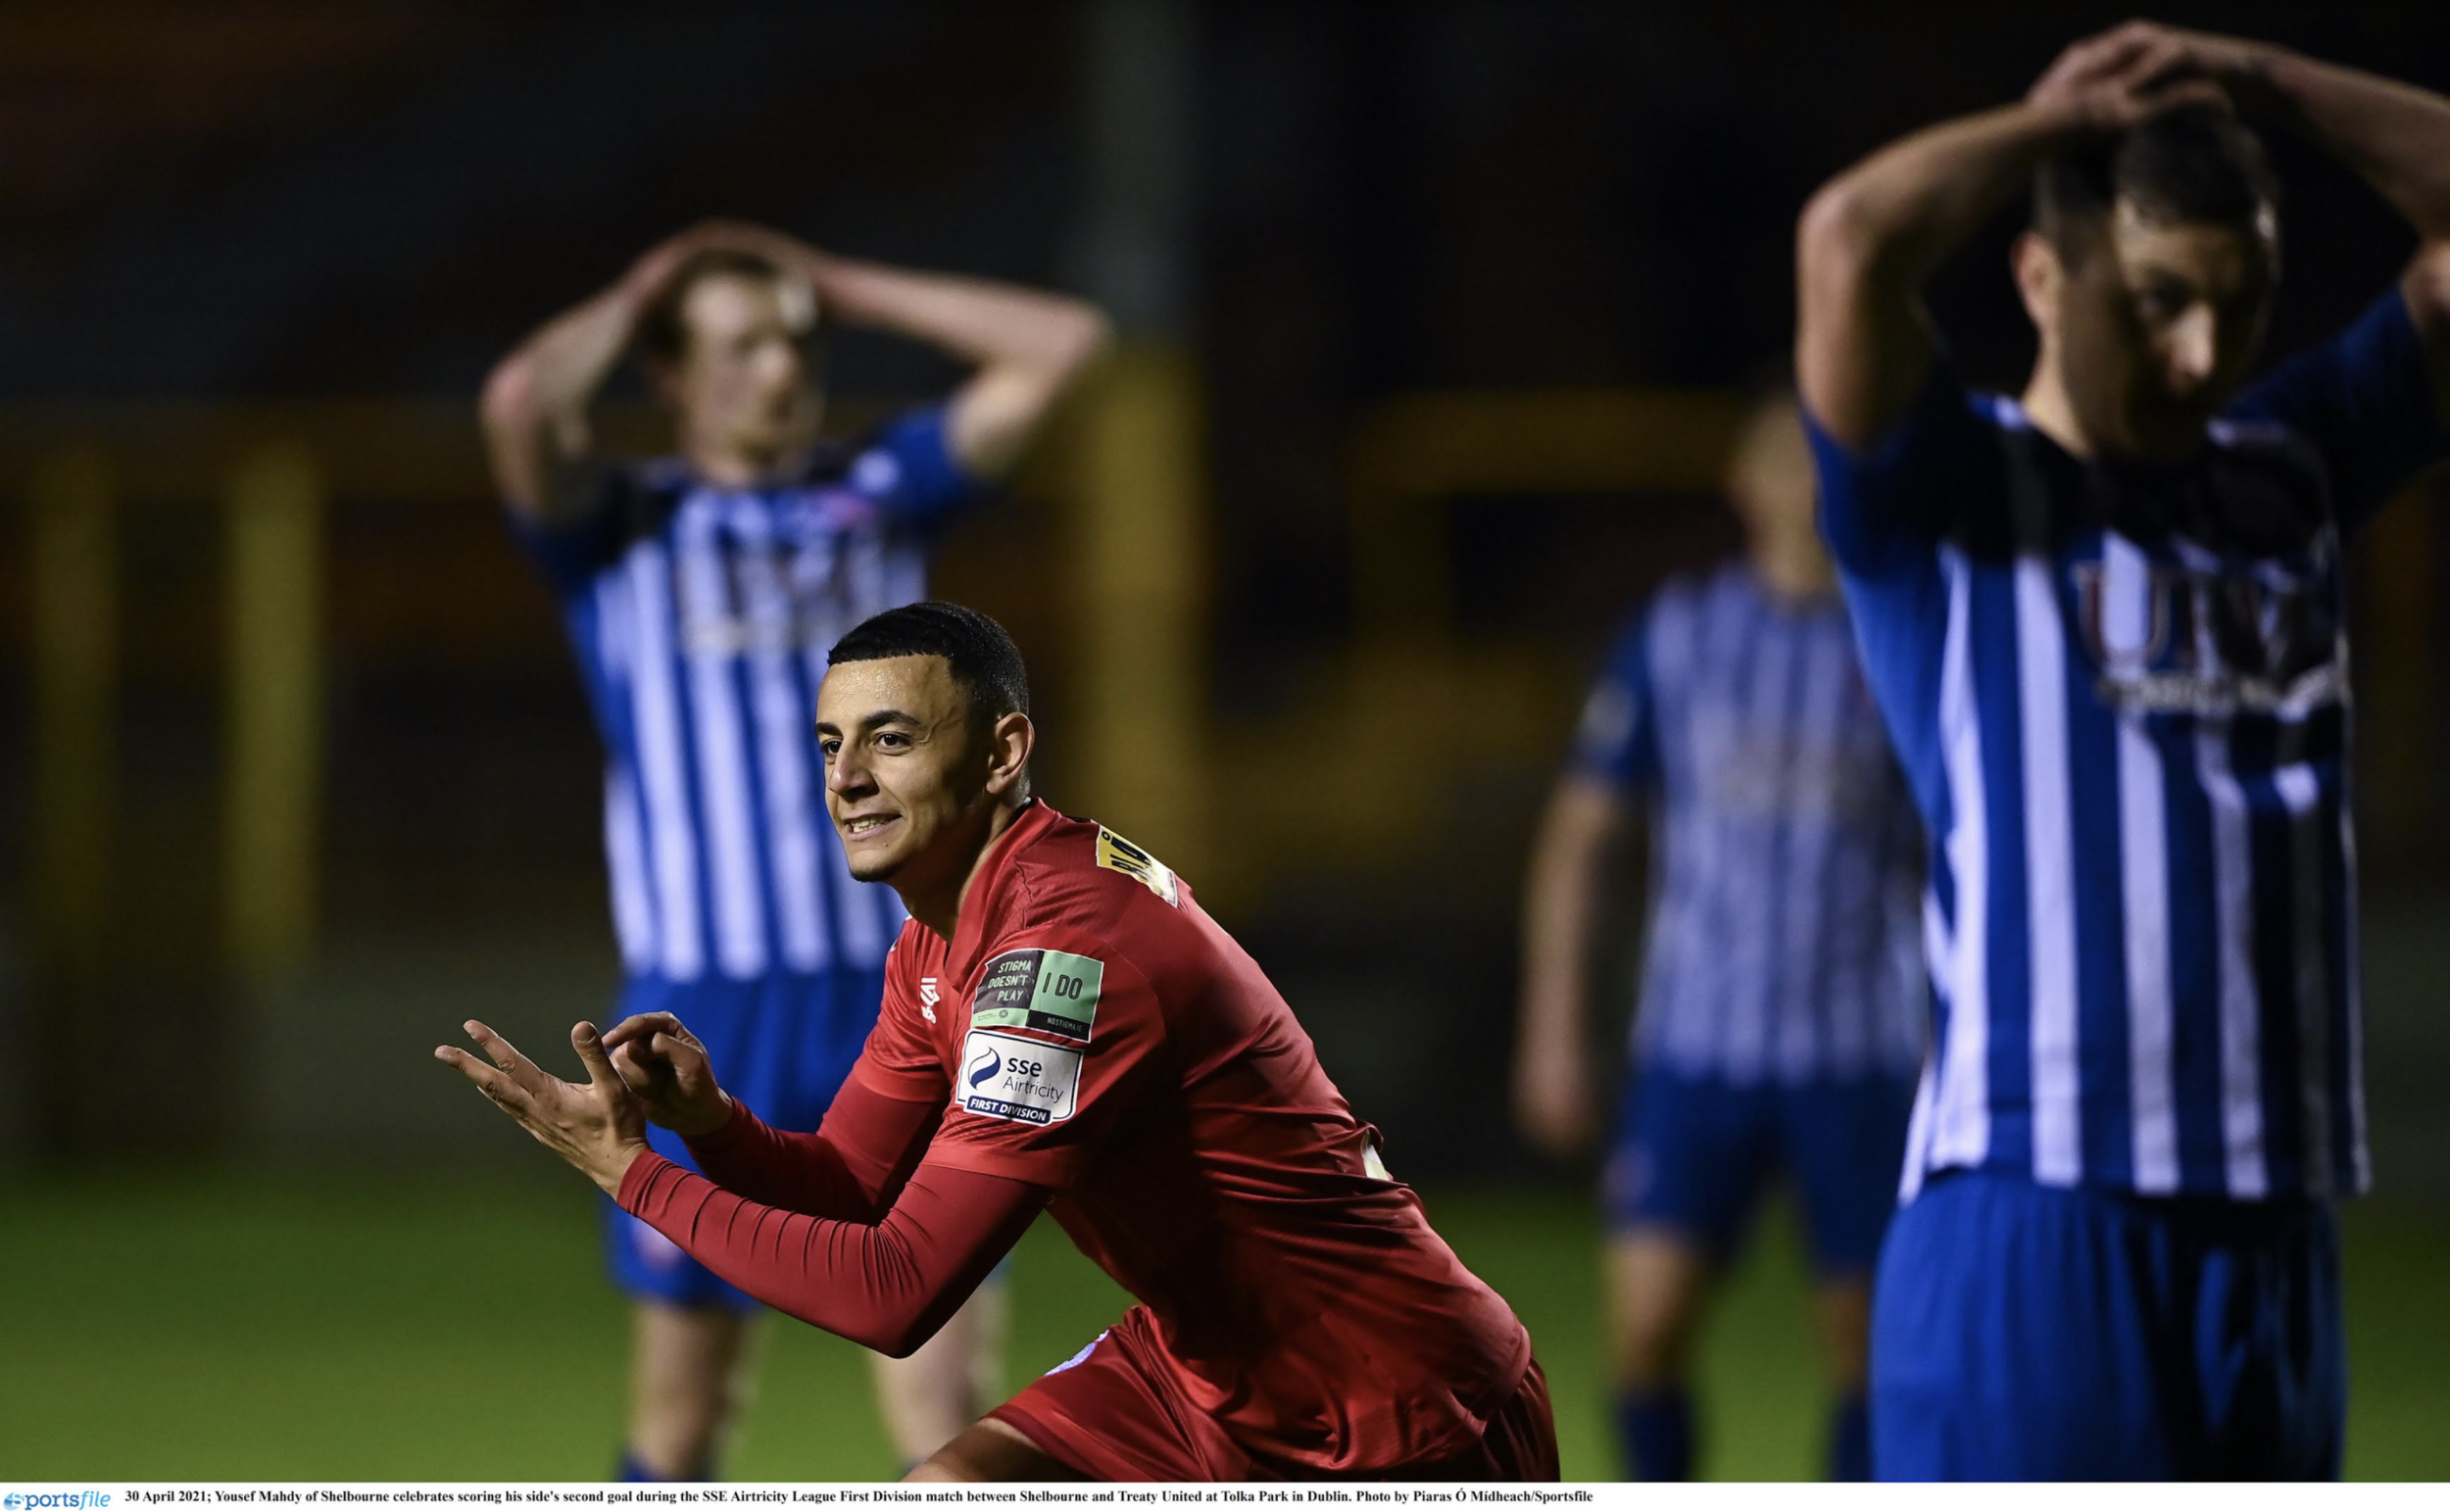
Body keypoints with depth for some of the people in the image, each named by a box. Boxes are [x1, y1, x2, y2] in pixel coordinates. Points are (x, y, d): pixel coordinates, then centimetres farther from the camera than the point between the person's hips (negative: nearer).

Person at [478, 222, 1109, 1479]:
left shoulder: (879, 495, 12)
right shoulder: (623, 528, 4)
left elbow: (1059, 343, 8)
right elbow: (520, 403, -17)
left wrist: (838, 288, 10)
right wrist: (635, 300, 2)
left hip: (888, 1001, 2)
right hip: (704, 1008, -2)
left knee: (943, 1391, -6)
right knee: (683, 1391, 6)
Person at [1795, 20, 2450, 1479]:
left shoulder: (2291, 471, 16)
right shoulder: (1953, 494, -1)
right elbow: (1850, 243, -19)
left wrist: (2267, 88, 5)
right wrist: (2059, 123, -2)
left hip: (2274, 1232, 6)